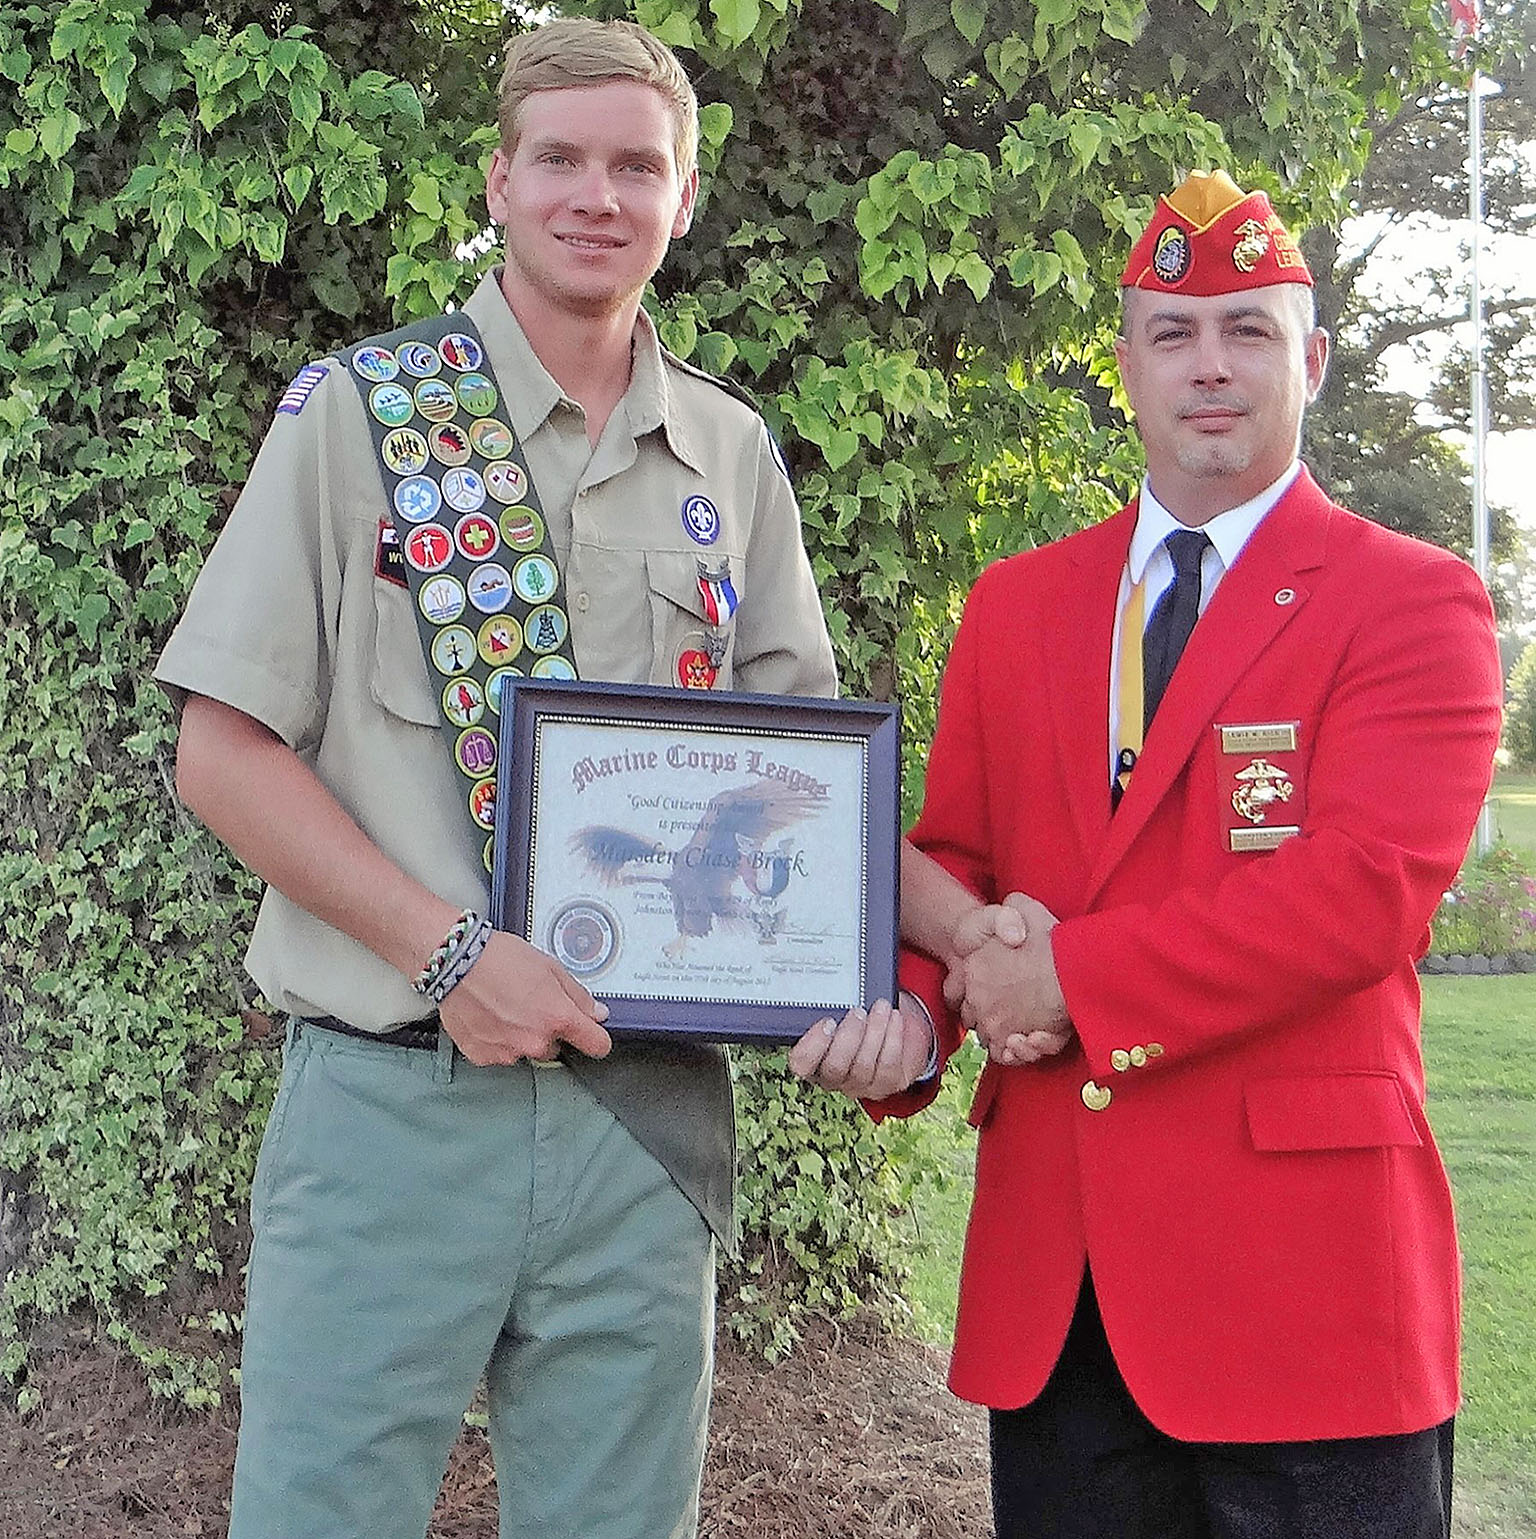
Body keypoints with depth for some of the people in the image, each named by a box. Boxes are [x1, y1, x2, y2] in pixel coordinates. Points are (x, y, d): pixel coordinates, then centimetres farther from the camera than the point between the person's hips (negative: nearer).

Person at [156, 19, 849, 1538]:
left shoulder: (731, 455, 10)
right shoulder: (358, 412, 0)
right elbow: (223, 751, -4)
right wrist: (450, 953, -14)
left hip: (647, 1109, 3)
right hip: (392, 1105, -3)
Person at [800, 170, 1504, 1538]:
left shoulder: (1416, 602, -1)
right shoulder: (1017, 605, 13)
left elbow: (1366, 889, -14)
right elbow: (948, 858, 12)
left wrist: (1073, 980, -14)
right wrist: (944, 983, -11)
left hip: (1301, 1258, -4)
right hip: (1052, 1265, 4)